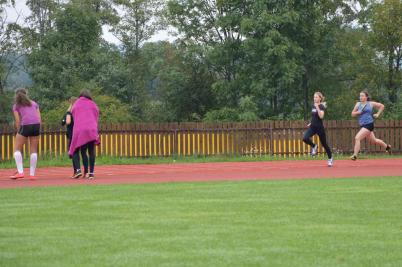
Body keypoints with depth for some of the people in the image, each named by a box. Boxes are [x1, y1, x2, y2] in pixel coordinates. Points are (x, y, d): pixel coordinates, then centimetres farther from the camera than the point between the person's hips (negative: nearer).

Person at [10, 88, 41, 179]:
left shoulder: (16, 106, 16)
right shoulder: (34, 103, 24)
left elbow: (17, 121, 5)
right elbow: (39, 118, 15)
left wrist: (19, 132, 12)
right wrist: (37, 132, 17)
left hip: (25, 125, -3)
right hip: (36, 124, 3)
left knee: (17, 149, 8)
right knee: (33, 150, 9)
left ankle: (20, 172, -6)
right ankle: (32, 174, 5)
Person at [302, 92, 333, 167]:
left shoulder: (321, 106, -11)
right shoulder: (313, 106, 9)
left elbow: (321, 116, -26)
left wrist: (317, 107, -28)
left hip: (319, 127, -6)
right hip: (312, 127, 6)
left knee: (324, 144, 5)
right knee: (305, 138, -21)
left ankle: (330, 159, 22)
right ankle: (314, 146, 8)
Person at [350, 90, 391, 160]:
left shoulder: (371, 104, -2)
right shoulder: (358, 104, 9)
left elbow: (382, 106, 10)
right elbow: (352, 114, 12)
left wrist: (378, 114, 3)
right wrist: (357, 112, -8)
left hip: (368, 125, -7)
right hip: (362, 125, 7)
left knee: (357, 138, -22)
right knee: (374, 141, 21)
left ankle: (355, 155, -21)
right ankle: (387, 146, 44)